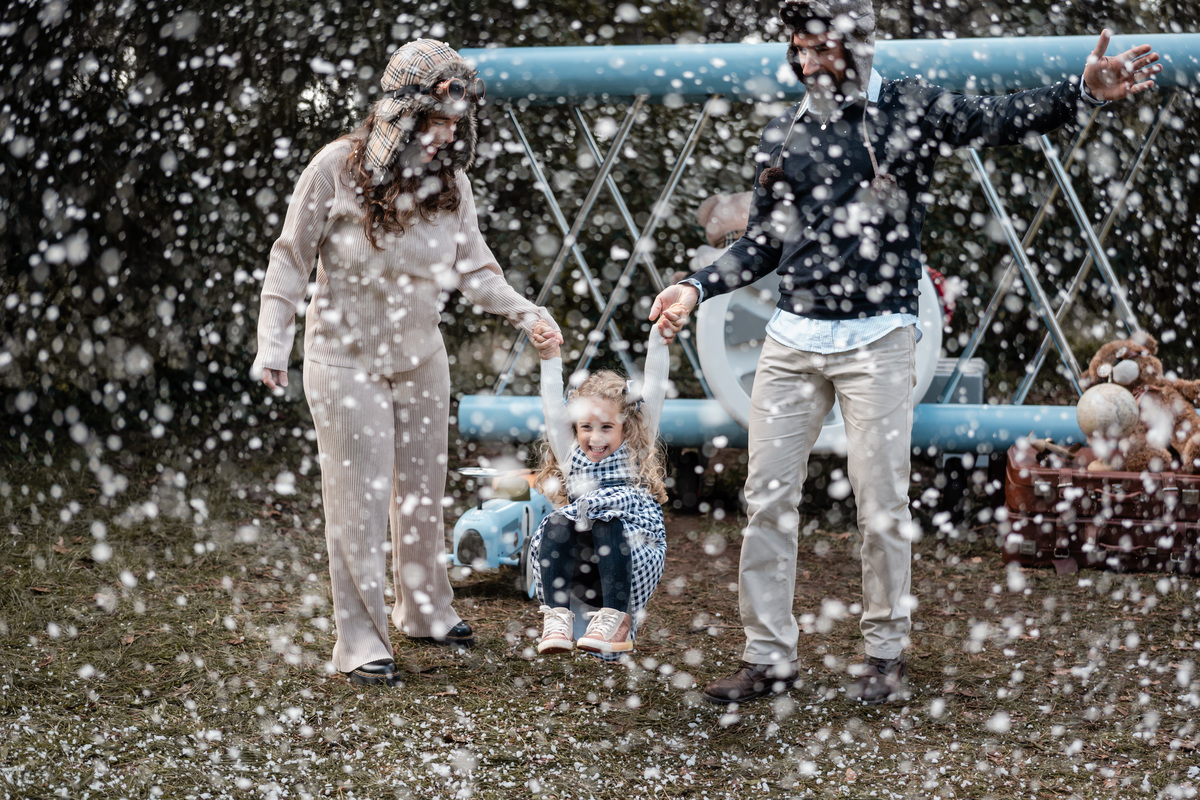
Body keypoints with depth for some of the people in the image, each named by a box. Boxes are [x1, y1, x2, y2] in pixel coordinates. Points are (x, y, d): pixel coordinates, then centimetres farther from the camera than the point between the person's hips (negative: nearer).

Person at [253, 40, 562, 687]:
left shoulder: (450, 180, -5)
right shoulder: (337, 168, -17)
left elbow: (473, 265, 2)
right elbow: (291, 259, -9)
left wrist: (523, 313, -15)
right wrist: (274, 342, -15)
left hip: (421, 358, 5)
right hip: (346, 360, -4)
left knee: (423, 490, 15)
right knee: (359, 499, -2)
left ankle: (424, 611, 34)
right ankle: (360, 642, 5)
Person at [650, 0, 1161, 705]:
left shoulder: (911, 110, 1)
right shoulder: (785, 135, 12)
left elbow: (1005, 120, -11)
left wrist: (1082, 93, -27)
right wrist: (699, 287, 7)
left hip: (878, 340, -4)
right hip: (793, 337, 4)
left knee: (882, 502, 0)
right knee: (768, 497, 2)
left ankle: (887, 650, 15)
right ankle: (770, 657, 11)